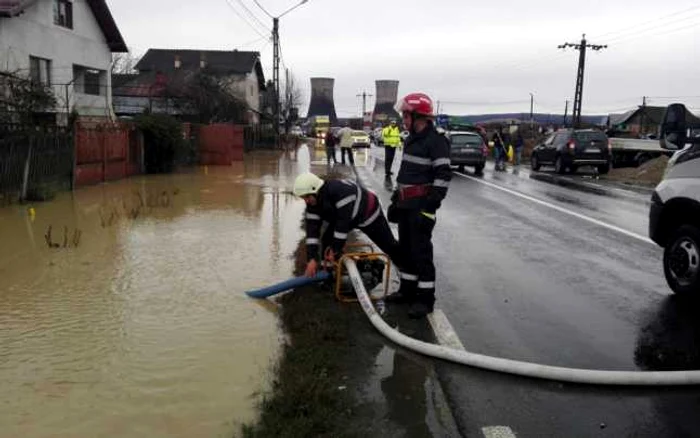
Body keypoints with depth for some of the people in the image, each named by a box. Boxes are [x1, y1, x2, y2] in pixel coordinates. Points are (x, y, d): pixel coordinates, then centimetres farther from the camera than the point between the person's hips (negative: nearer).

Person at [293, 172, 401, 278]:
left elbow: (344, 220, -41)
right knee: (327, 241, -9)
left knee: (388, 245, 5)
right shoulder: (312, 203, -20)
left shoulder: (340, 190, -44)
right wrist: (312, 259, -30)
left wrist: (335, 248, -35)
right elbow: (312, 229, -22)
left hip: (368, 213, -6)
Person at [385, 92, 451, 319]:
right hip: (406, 204, 9)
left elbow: (443, 175, -18)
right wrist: (396, 199, 22)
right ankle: (408, 289, 28)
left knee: (421, 251, -5)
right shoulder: (411, 140, 15)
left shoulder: (436, 141, -14)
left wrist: (431, 205, -21)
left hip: (421, 206, -9)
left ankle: (425, 298, 5)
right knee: (405, 248, 15)